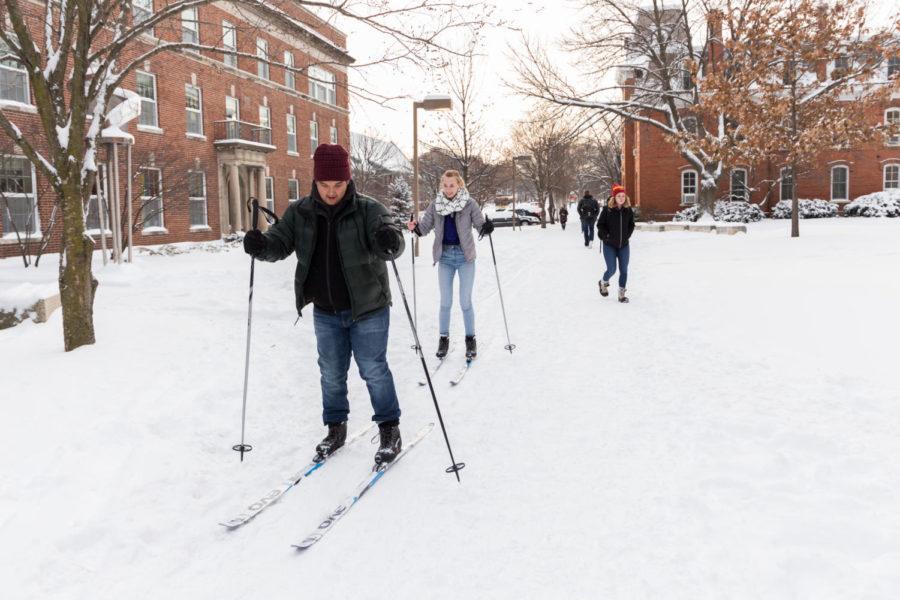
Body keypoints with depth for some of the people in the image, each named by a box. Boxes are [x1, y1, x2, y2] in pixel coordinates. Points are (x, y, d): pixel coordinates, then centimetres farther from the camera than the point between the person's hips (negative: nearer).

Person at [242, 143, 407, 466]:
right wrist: (262, 245, -28)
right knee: (331, 373, 15)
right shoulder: (300, 212, -3)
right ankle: (335, 428, 33)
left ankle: (390, 430, 20)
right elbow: (280, 241, -5)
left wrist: (390, 240, -52)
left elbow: (390, 237, -27)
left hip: (368, 309, -4)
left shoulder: (368, 209, -14)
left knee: (373, 370, 3)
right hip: (325, 312, 4)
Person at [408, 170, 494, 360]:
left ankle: (470, 339, 16)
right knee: (445, 301, 8)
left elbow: (480, 225, -7)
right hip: (444, 257, 2)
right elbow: (425, 227, 1)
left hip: (465, 257, -2)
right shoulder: (436, 205, 0)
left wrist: (487, 227, -30)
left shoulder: (470, 204, -6)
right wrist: (415, 227, -21)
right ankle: (443, 338, 21)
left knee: (465, 302, 1)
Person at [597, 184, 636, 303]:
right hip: (609, 245, -3)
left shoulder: (628, 210, -1)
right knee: (611, 269, -6)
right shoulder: (607, 209, -11)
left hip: (624, 245, 3)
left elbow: (631, 225, 11)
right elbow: (600, 225, -5)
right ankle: (603, 283, 27)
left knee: (624, 270, 3)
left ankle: (621, 294, 15)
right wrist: (606, 236, -15)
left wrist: (627, 235, 0)